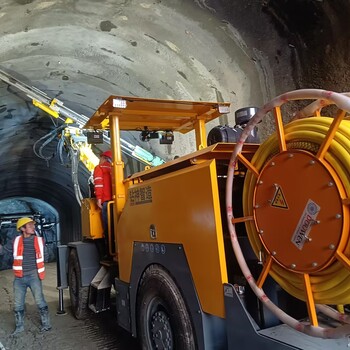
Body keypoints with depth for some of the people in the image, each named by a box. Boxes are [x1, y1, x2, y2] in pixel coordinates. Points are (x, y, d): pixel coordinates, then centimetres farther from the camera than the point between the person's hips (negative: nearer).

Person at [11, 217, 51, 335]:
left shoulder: (39, 240, 0)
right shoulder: (17, 240, 0)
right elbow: (15, 257, 11)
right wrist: (21, 268, 8)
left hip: (34, 276, -2)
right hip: (19, 277, 2)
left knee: (40, 301, 0)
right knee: (18, 304, 10)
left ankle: (46, 323, 14)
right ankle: (19, 326, 27)